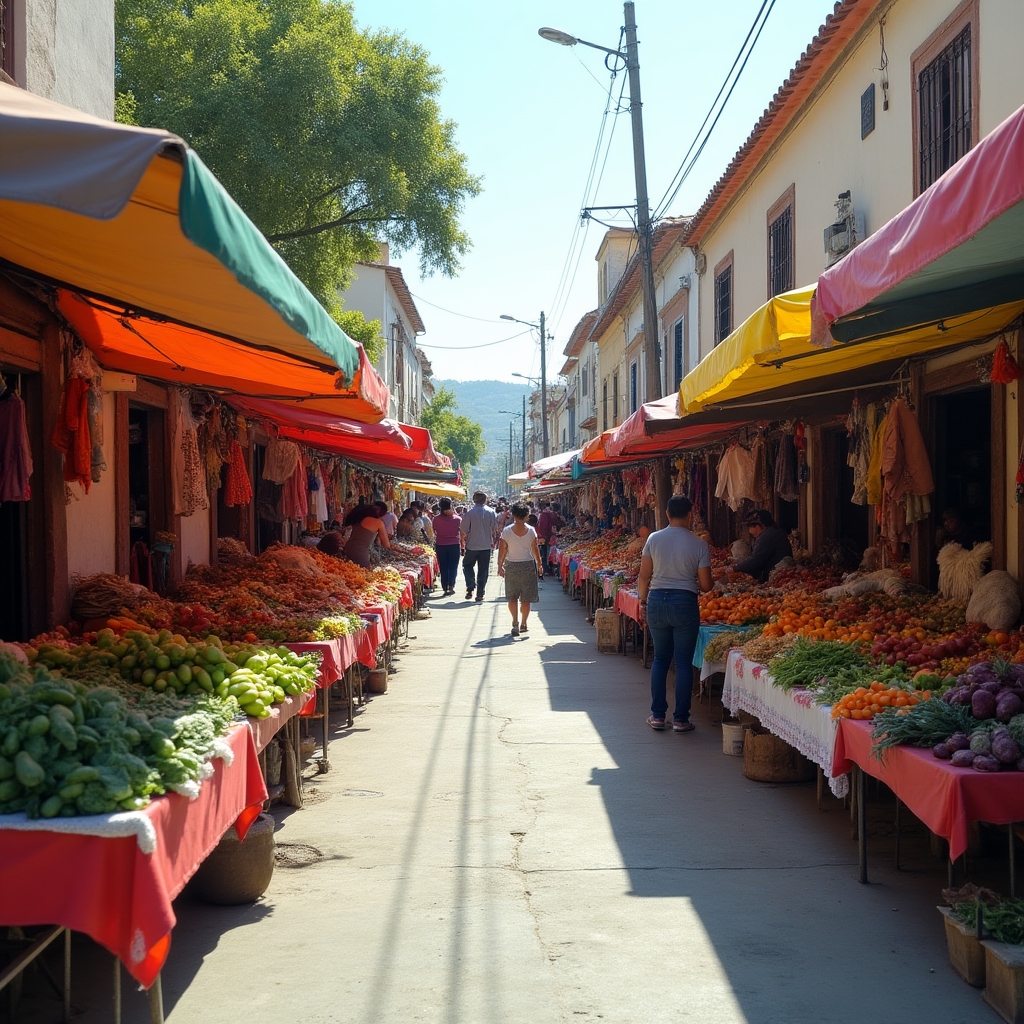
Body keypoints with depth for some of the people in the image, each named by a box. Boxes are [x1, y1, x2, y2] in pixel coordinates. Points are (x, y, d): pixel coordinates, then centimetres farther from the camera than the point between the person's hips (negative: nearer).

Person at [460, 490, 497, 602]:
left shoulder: (469, 513, -9)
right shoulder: (491, 512, -4)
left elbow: (464, 531, -7)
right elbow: (495, 528, 1)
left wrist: (463, 544, 8)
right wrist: (493, 541, 15)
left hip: (472, 546, -1)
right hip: (486, 545, 1)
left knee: (467, 566, 16)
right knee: (483, 570, 8)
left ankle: (470, 588, 0)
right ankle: (480, 594, 7)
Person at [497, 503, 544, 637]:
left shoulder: (507, 531, -8)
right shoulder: (531, 531, -5)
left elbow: (502, 550, -5)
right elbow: (535, 549, -1)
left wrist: (500, 565, 5)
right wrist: (539, 564, 10)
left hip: (511, 566, -1)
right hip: (528, 565, 1)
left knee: (512, 597, 8)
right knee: (526, 599, 10)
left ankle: (515, 621, -9)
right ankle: (523, 624, 16)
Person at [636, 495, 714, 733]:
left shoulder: (654, 539, -2)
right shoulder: (699, 544, -6)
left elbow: (643, 577, 1)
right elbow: (705, 585, -5)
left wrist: (643, 602, 14)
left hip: (656, 600, 2)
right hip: (685, 603, -2)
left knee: (660, 659, 15)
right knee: (683, 662, 5)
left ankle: (657, 715, 16)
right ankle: (680, 719, 8)